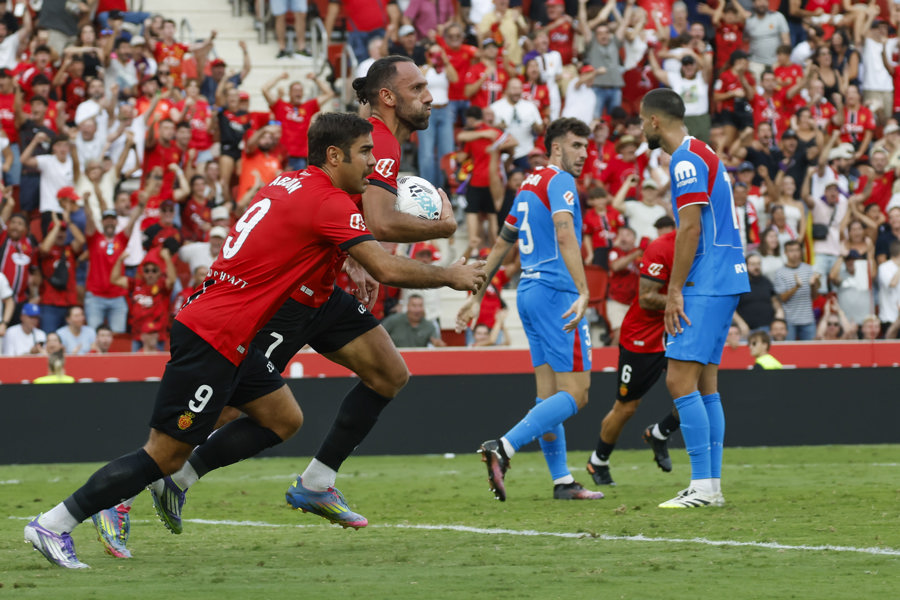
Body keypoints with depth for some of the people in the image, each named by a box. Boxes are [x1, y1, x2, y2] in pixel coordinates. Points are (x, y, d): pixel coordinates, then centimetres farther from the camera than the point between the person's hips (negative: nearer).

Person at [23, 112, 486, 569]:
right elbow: (387, 269, -19)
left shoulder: (291, 182, 11)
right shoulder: (329, 202, -15)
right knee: (166, 454, -5)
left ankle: (176, 478, 15)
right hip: (213, 337, -10)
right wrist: (450, 276, -4)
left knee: (284, 419, 14)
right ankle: (53, 524, -2)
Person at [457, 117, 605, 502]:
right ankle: (503, 448, -24)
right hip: (556, 292, -10)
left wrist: (477, 296, 27)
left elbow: (501, 244, 23)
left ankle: (562, 481, 10)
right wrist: (583, 292, -34)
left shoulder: (529, 185, 19)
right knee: (575, 394, -11)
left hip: (529, 291, 10)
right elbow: (565, 235, -25)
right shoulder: (560, 181, -9)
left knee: (550, 393, 10)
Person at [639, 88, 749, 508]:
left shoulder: (686, 160, -12)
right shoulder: (702, 155, 19)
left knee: (680, 381, -11)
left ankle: (702, 486, -14)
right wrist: (679, 286, 22)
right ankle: (712, 484, 10)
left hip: (706, 285, -10)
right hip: (725, 282, 10)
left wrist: (675, 290, -15)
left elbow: (691, 228, -18)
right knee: (704, 383, 10)